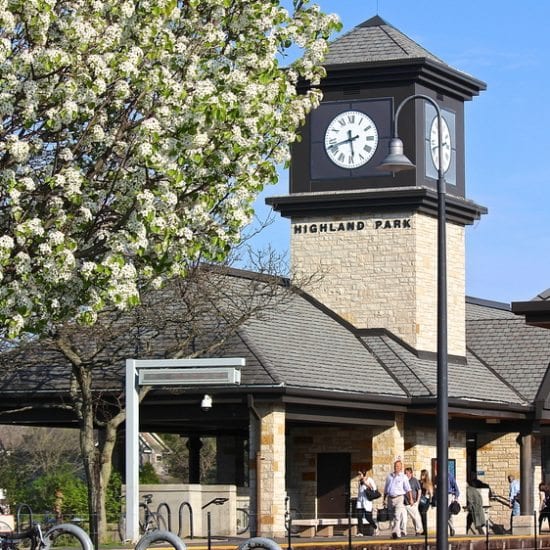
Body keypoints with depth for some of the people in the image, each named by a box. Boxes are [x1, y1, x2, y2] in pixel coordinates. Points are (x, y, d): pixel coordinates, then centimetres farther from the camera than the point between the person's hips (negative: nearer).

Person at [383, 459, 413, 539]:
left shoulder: (403, 477, 3)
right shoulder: (389, 476, 15)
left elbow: (408, 489, 0)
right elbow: (385, 489, 20)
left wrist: (410, 499, -7)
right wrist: (384, 499, 16)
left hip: (399, 498, -5)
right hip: (390, 498, 5)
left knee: (397, 516, -16)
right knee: (393, 517, 8)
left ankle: (396, 532, -22)